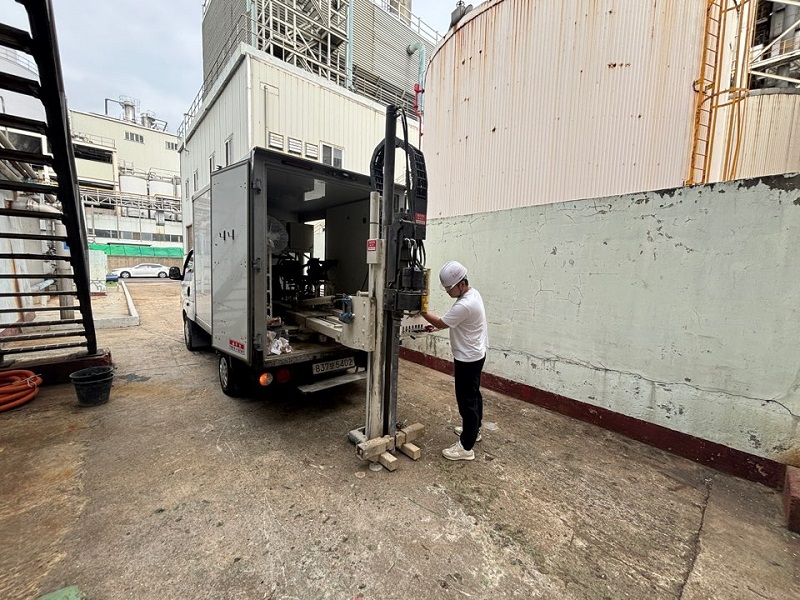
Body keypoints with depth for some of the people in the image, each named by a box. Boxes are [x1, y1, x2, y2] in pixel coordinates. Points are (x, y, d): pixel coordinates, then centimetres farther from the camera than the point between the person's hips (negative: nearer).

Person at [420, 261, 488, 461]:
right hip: (474, 354, 10)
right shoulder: (473, 293, 3)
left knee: (466, 400, -1)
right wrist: (437, 326, 4)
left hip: (468, 358, -10)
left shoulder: (464, 305, -29)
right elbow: (451, 323, 14)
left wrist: (422, 311, -7)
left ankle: (466, 447, 10)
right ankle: (474, 430, 40)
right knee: (473, 395, 22)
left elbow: (440, 323, -18)